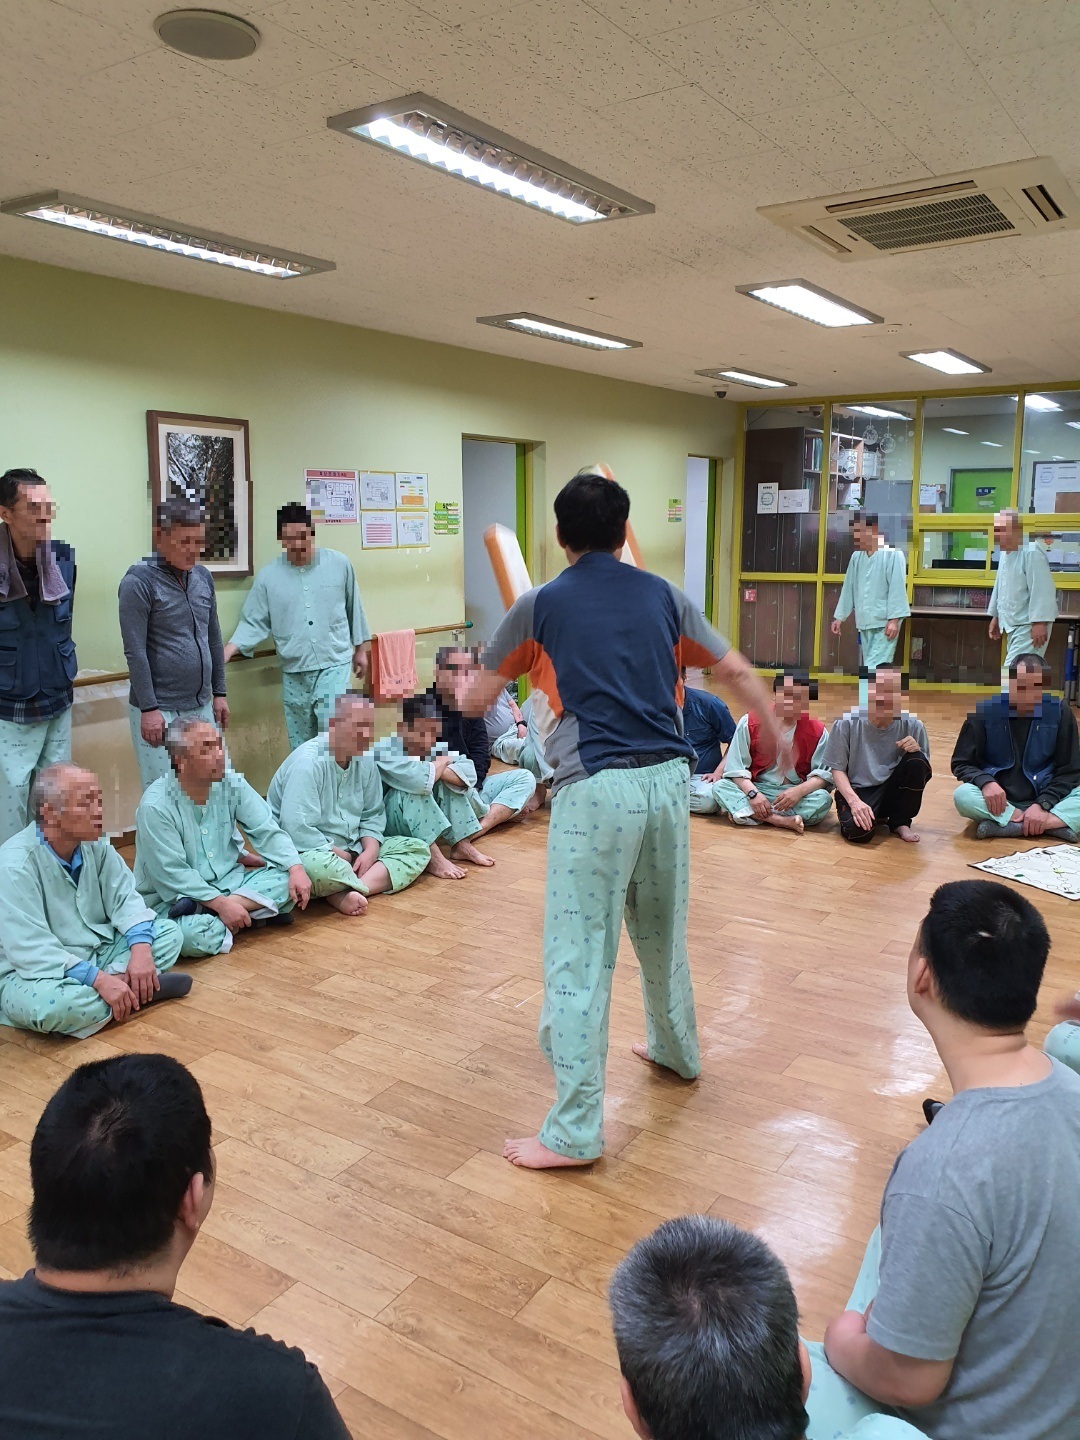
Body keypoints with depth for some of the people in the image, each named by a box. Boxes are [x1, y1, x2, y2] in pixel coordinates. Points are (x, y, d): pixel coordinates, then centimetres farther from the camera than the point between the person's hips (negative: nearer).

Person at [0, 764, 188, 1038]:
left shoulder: (95, 844, -3)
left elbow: (125, 897, -2)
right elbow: (32, 950, -30)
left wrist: (140, 949, -22)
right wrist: (99, 980, -34)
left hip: (95, 953, 7)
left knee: (168, 933, -2)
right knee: (46, 1003, -39)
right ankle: (135, 987, -17)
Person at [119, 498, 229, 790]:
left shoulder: (203, 576, 9)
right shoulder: (139, 582, -10)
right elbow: (135, 651, -13)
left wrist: (219, 692, 14)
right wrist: (149, 708, -15)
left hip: (201, 705, 6)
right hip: (159, 710, -6)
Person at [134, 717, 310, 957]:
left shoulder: (230, 782, -4)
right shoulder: (155, 806, -19)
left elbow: (267, 830, -4)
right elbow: (171, 874, -19)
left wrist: (296, 869, -20)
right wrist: (222, 904, -26)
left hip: (227, 883, 6)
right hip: (174, 898, -6)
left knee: (288, 879, -15)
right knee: (192, 936, -37)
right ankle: (257, 909, -14)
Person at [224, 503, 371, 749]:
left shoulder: (340, 564, -3)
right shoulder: (268, 575, -3)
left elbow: (354, 609, 8)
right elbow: (253, 623, -1)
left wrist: (361, 649, 13)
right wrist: (227, 652, -15)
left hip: (334, 664, -2)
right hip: (294, 672, 2)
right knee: (300, 745, 10)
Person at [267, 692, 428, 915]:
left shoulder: (365, 761, 1)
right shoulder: (308, 762, -21)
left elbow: (373, 815, 9)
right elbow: (296, 830, -27)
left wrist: (370, 850, -10)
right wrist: (343, 857, -20)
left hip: (352, 849, 8)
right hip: (310, 852, -8)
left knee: (418, 849, -5)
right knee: (319, 867, -42)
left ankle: (346, 891, -23)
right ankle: (376, 880, -12)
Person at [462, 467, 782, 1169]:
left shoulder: (540, 606, 0)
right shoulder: (663, 596, 9)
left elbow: (475, 700, 9)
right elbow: (737, 671, 15)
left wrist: (474, 684, 33)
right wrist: (773, 727, 34)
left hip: (597, 788, -5)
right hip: (669, 777, 5)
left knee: (579, 958, 1)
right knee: (663, 931, 25)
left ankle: (575, 1131, 6)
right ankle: (677, 1049, 47)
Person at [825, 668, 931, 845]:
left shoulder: (912, 725, -9)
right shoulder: (848, 721, -13)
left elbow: (924, 770, 0)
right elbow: (837, 769, -7)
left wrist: (917, 751, -23)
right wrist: (854, 800, -23)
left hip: (891, 790, 3)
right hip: (856, 791, -3)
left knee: (917, 761, -26)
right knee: (858, 831, -35)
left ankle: (900, 822, -4)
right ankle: (877, 817, 5)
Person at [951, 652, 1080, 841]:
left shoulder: (1060, 712, -6)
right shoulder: (985, 710, -9)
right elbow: (961, 763, -3)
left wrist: (1043, 804, -18)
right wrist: (985, 782, -25)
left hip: (1042, 799, 1)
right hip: (999, 800, -1)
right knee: (962, 795, -32)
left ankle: (1002, 826, -31)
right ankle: (1055, 824, -29)